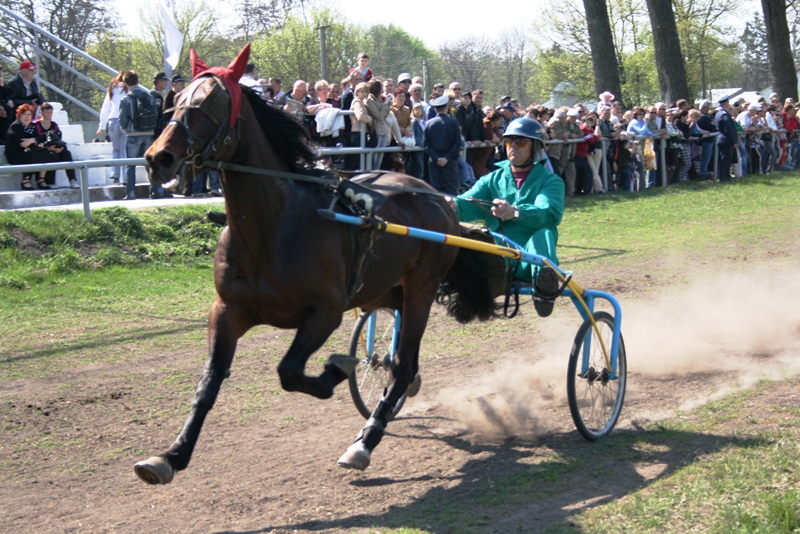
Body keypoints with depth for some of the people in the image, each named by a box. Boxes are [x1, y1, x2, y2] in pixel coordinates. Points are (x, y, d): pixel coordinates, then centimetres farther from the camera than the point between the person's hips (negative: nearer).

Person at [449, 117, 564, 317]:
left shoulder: (550, 181, 7)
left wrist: (515, 212, -37)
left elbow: (550, 213, -16)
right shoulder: (493, 179, 18)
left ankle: (544, 279, -55)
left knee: (544, 233, -34)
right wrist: (454, 205, -28)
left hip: (529, 261, -2)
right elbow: (470, 202, -2)